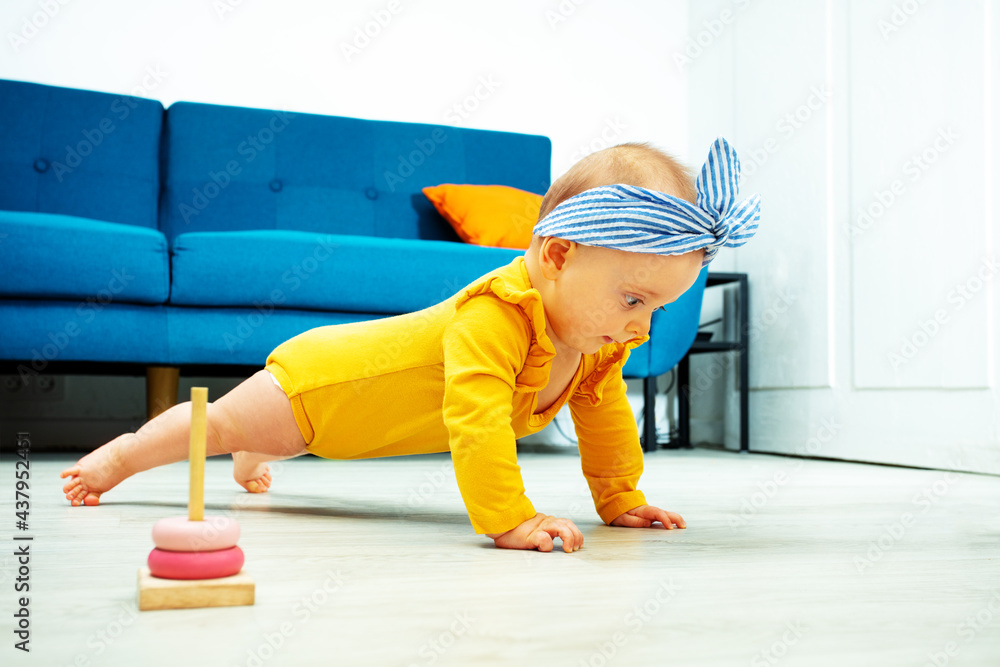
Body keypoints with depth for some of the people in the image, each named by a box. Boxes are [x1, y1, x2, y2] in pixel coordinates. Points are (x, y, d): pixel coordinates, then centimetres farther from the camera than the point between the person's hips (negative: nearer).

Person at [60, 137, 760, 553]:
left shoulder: (604, 337, -17)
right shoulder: (493, 312, -45)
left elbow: (604, 415, -3)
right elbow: (475, 419, -53)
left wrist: (621, 499, -2)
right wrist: (510, 520, -55)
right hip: (324, 375, -8)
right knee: (225, 422, 11)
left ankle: (253, 460, 69)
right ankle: (125, 453, 38)